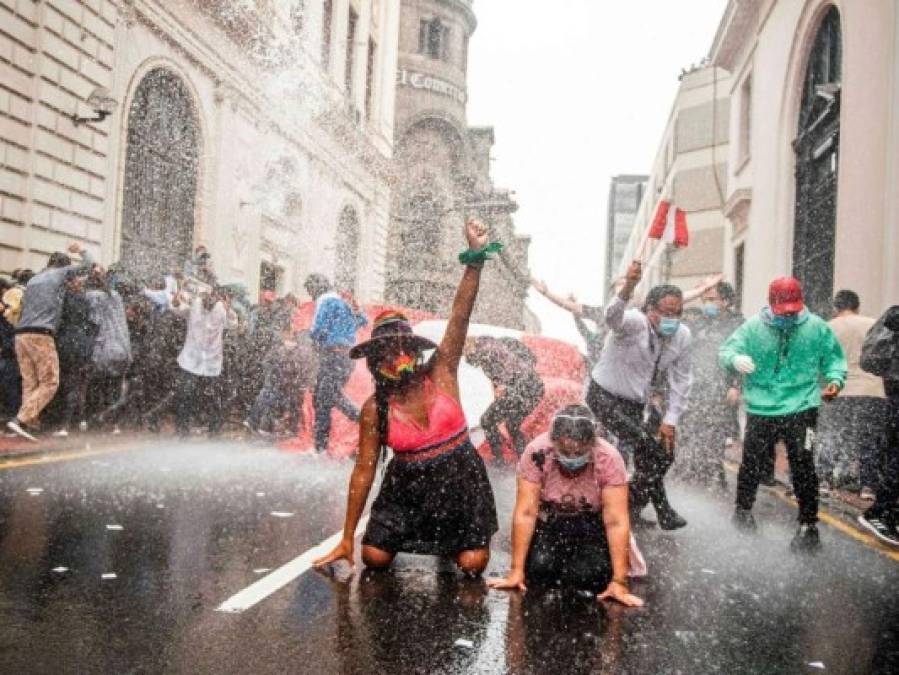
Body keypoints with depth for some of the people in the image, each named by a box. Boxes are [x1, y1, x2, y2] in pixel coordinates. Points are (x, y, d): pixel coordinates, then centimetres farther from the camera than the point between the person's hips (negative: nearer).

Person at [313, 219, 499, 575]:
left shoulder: (441, 373, -9)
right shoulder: (375, 409, -10)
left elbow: (460, 316, -21)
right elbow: (364, 471, -6)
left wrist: (475, 257, -32)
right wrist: (347, 539, -5)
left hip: (460, 481, 0)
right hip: (408, 485, 1)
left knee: (472, 565, -9)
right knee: (375, 557, -7)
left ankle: (449, 540, 28)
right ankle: (416, 533, 28)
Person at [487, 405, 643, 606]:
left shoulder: (609, 459, -25)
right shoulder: (536, 453, -25)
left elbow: (616, 522, -23)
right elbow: (525, 514, -22)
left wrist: (619, 582, -26)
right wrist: (517, 571, -22)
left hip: (590, 525, 0)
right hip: (548, 523, 1)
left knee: (588, 575, -24)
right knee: (539, 568, -24)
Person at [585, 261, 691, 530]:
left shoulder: (682, 336, -7)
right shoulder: (634, 323, -25)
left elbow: (681, 381, 0)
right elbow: (613, 317, -51)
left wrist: (670, 420, -5)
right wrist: (628, 287, -70)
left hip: (638, 401, 7)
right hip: (606, 397, -7)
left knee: (664, 453, 9)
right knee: (648, 448, -18)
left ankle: (632, 507, 29)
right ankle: (662, 511, 2)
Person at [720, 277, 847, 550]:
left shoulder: (816, 327, -2)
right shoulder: (754, 327, -5)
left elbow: (833, 358, 7)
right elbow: (726, 350, -9)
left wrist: (835, 379, -12)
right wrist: (736, 359, -33)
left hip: (801, 408, -1)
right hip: (760, 409, 1)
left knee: (803, 467, -2)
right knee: (751, 463, 13)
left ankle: (808, 525, 11)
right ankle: (743, 510, 35)